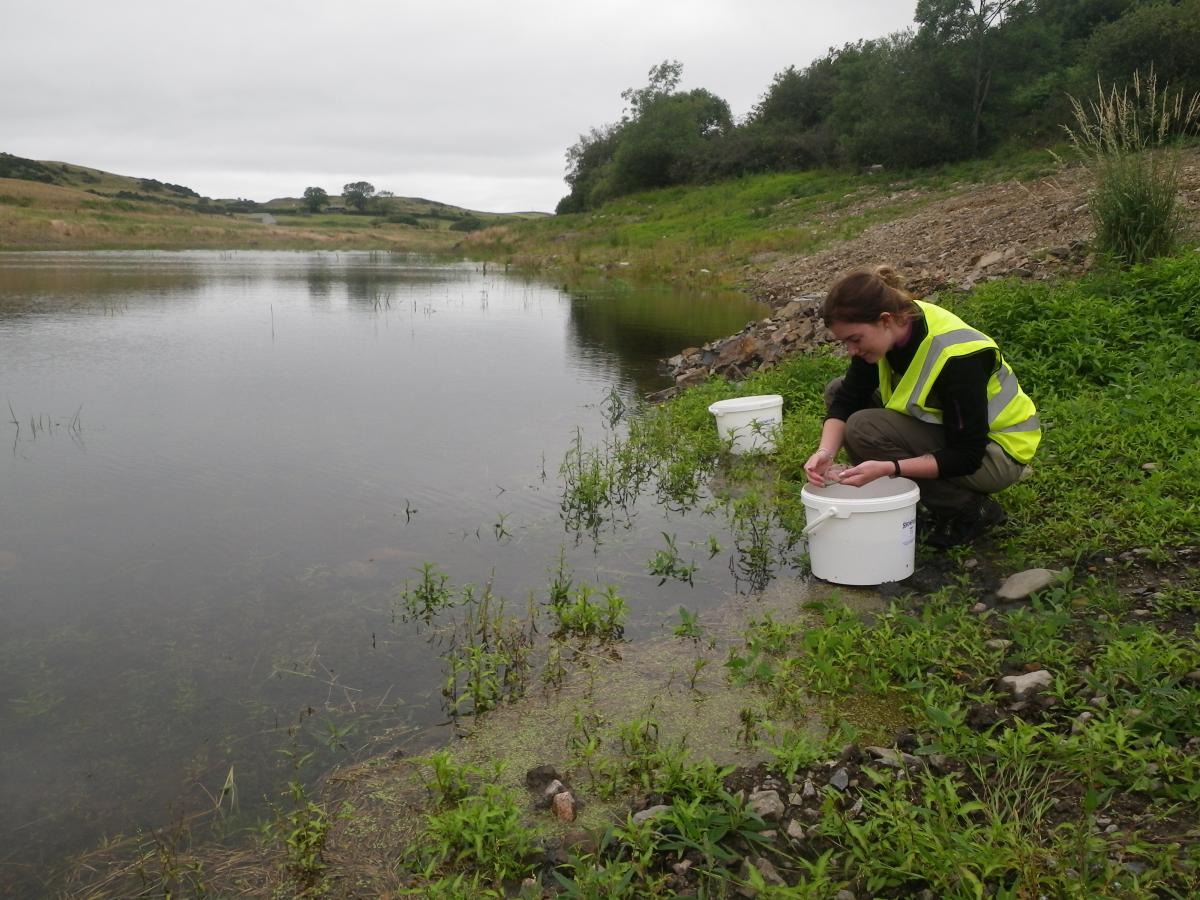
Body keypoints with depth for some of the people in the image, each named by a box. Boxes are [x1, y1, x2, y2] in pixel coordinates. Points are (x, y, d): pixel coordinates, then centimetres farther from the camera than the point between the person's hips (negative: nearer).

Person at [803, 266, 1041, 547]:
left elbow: (967, 457, -29)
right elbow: (847, 398, -9)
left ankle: (972, 510, -11)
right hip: (946, 429, 8)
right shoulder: (892, 329, -12)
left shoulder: (956, 357, -32)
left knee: (864, 428, -27)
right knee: (836, 390, -2)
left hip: (996, 451, -8)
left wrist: (887, 468, -39)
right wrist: (826, 452, -27)